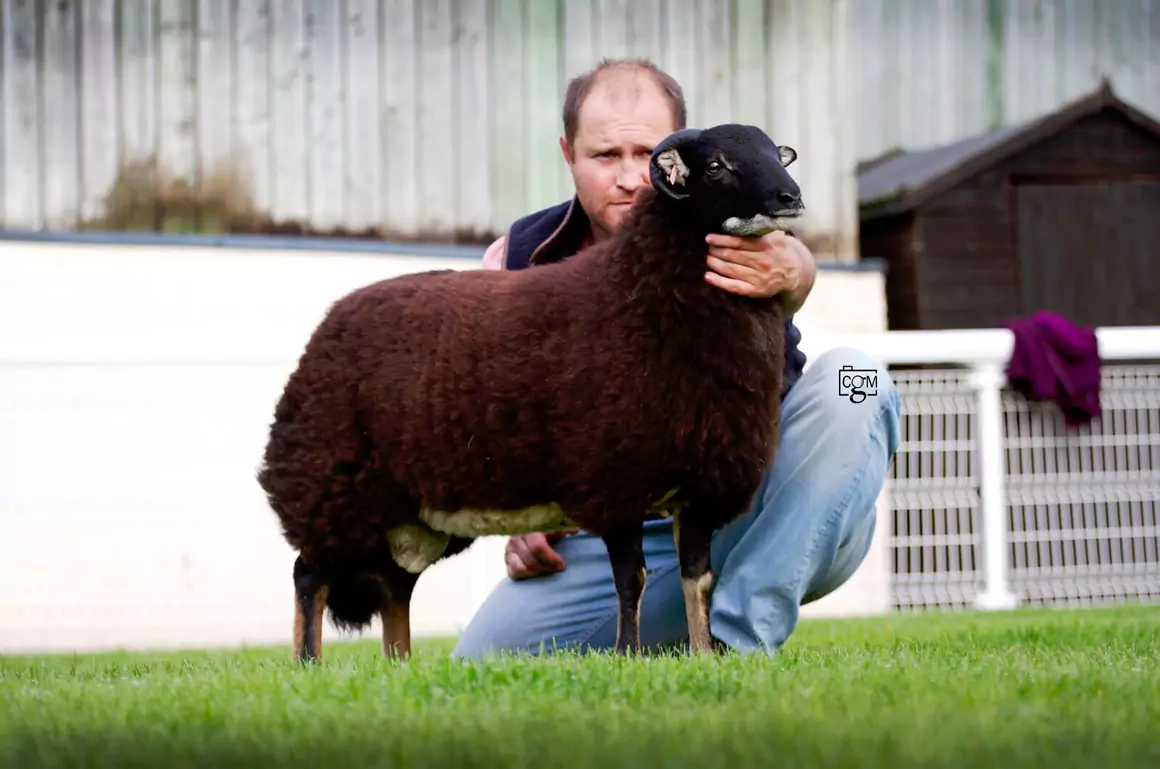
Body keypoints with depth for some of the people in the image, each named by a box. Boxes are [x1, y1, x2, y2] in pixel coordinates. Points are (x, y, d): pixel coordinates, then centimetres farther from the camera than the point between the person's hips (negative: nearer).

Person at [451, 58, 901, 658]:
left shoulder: (721, 235, -11)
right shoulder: (519, 260, -1)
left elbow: (793, 260, -37)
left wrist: (785, 271, -62)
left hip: (758, 521, -2)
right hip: (620, 537, 2)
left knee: (849, 383, -28)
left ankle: (739, 640, -29)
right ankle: (669, 637, 13)